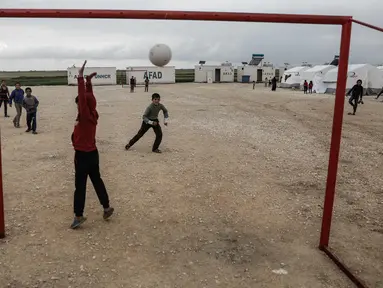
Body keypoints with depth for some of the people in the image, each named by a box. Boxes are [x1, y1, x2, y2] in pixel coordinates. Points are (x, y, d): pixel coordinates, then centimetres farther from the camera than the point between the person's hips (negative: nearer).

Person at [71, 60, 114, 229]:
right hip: (92, 153, 9)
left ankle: (79, 215, 7)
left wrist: (81, 77, -24)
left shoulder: (86, 116, -19)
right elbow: (89, 97, 11)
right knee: (97, 180, 18)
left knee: (80, 185, 0)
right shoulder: (93, 115, 2)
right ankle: (107, 207, 26)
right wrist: (89, 81, 9)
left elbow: (82, 97, -25)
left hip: (83, 155, -9)